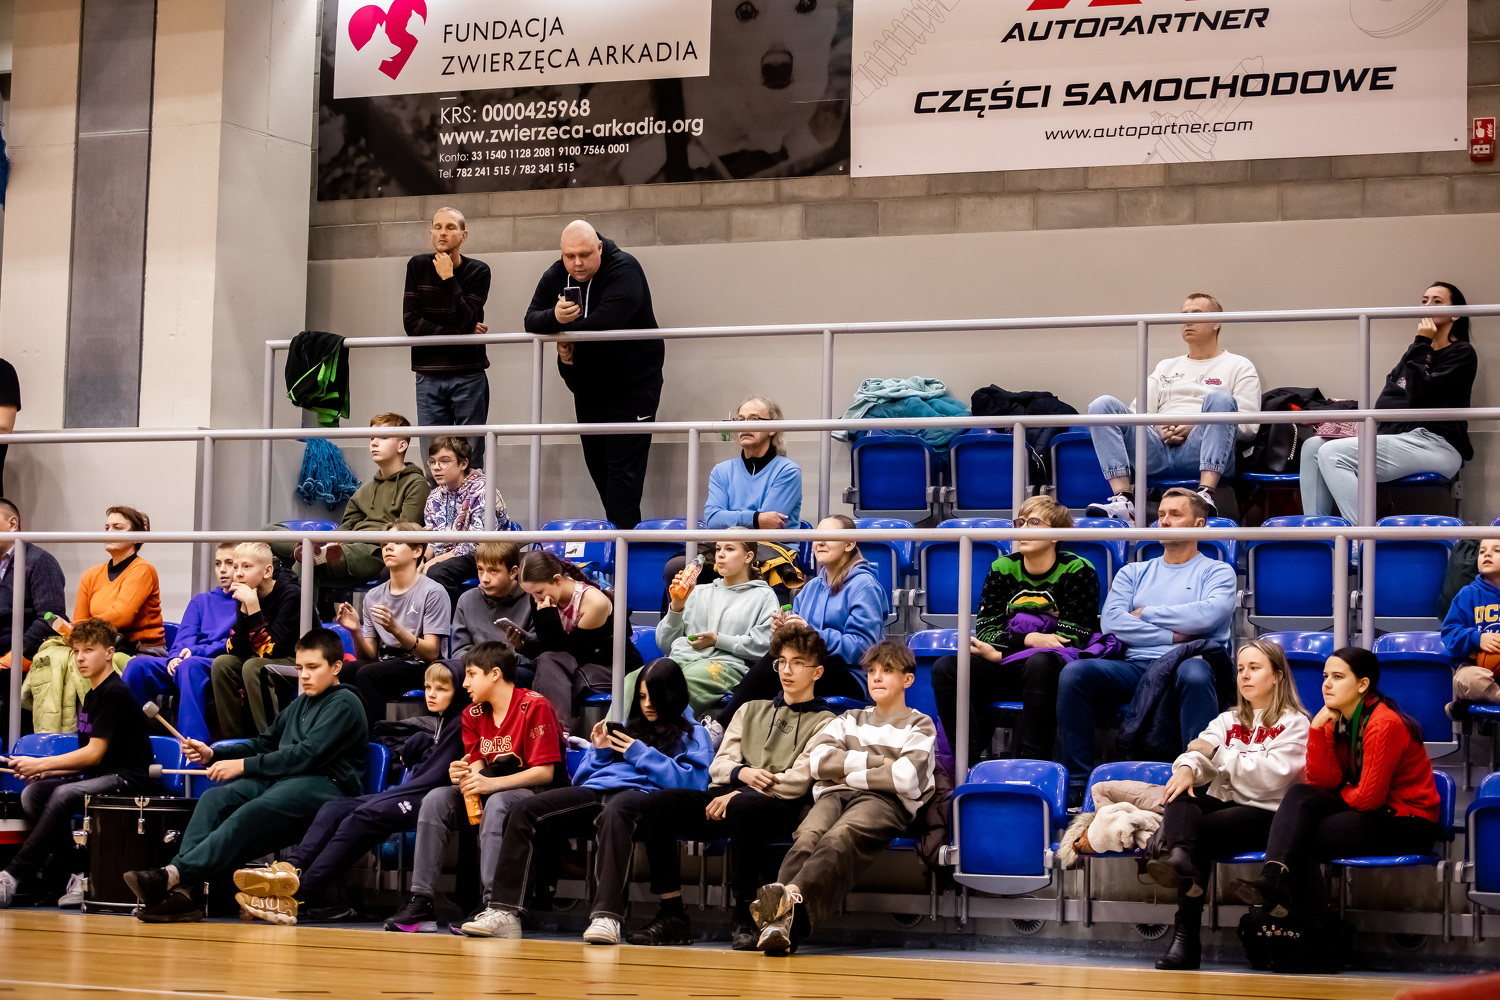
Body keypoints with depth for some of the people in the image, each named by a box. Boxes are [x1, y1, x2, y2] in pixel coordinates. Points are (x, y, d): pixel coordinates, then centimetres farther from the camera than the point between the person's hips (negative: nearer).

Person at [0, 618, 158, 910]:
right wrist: (45, 770, 2)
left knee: (64, 795, -32)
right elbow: (89, 757, 17)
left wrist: (41, 763, -13)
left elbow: (94, 753, -16)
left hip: (130, 779, -9)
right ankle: (76, 872, -11)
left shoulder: (115, 694, -11)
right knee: (32, 793, -11)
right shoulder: (91, 696, 17)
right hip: (101, 777, 9)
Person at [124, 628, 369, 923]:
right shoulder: (300, 704, 29)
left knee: (251, 814, -34)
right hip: (279, 779, 8)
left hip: (324, 785, -8)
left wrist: (244, 765, -13)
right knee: (214, 798, -20)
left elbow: (308, 755, -13)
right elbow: (265, 743, 30)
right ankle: (183, 890, -36)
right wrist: (214, 755, 12)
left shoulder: (345, 704, -2)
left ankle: (173, 875, -48)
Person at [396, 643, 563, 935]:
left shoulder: (534, 707, -14)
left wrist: (491, 783, -25)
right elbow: (478, 765, 5)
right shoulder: (473, 714, 9)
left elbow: (545, 772, -18)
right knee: (437, 798, -16)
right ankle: (421, 902, -21)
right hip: (492, 790, 7)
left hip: (538, 793, -7)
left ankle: (493, 906, -43)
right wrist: (464, 775, -20)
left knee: (497, 804, -38)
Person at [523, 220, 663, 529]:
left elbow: (606, 320, -32)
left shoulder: (623, 269, -18)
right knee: (597, 465, 13)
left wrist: (566, 335, -18)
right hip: (587, 389, 7)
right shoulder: (556, 277, 2)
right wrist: (554, 317, -27)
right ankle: (623, 525, 24)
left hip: (632, 385, -7)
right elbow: (531, 321, -5)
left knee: (623, 467, -13)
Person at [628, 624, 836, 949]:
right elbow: (718, 765, 18)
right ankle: (671, 915, -20)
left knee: (743, 806, -41)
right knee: (657, 805, -22)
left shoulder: (824, 723, 12)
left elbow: (798, 781, -3)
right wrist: (743, 773, -8)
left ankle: (746, 916, -31)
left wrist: (738, 795, -10)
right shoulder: (751, 710, 28)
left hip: (780, 808, -5)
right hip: (727, 798, 5)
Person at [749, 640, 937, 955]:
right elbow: (818, 758, 12)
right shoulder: (851, 720, 33)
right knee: (807, 837, -35)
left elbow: (905, 778, -3)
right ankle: (779, 920, -62)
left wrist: (846, 771, 5)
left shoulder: (919, 726, 19)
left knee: (840, 837, -40)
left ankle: (793, 896, -71)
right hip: (835, 796, 4)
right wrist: (874, 761, 3)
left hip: (884, 802, -4)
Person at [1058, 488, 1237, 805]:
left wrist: (1147, 613, 5)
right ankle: (1077, 784, -26)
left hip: (1186, 663, -3)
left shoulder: (1217, 572, 17)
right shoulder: (1133, 573, 27)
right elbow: (1111, 621, 8)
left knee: (1195, 673, -41)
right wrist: (1173, 636, -2)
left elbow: (1209, 615, -6)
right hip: (1135, 666, 3)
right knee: (1074, 672, -25)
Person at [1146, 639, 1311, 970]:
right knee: (1180, 798, -31)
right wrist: (1187, 767, -22)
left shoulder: (1293, 723, 5)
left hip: (1264, 812, -4)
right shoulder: (1228, 720, 25)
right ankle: (1178, 856, -63)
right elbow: (1200, 751, 4)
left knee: (1200, 832, -33)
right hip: (1221, 801, 5)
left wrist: (1217, 753, -11)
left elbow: (1272, 775, -12)